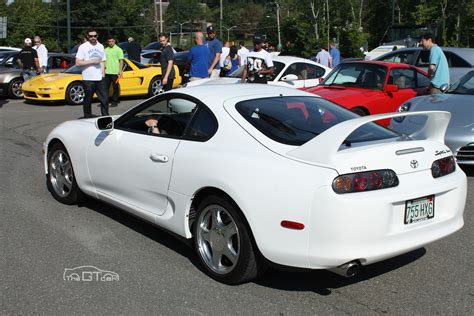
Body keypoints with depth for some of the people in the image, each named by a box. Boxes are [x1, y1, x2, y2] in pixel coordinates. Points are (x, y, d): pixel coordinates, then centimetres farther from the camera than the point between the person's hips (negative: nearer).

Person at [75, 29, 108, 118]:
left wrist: (103, 73, 6)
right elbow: (78, 63, -10)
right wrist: (92, 61, -14)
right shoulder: (83, 47, -4)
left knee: (104, 100, 2)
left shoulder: (100, 46, 14)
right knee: (87, 101, 4)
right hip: (88, 79, -4)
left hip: (99, 78, 4)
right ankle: (87, 118, 13)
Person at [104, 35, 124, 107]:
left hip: (115, 72, -5)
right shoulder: (105, 50, 14)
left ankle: (115, 102, 9)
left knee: (115, 87, 2)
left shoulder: (118, 49, 0)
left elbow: (121, 61, -3)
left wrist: (120, 70, -11)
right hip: (107, 72, 5)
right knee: (105, 87, 6)